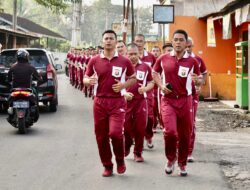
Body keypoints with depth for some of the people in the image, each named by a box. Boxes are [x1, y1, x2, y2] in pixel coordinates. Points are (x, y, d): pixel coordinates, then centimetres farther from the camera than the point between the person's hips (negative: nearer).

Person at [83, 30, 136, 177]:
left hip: (117, 102, -2)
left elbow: (133, 79, 11)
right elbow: (85, 79, 11)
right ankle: (107, 166, 20)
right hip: (100, 102, 2)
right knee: (101, 136, 4)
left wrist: (123, 85, -9)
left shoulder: (124, 61, 2)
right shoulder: (94, 61, 4)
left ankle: (120, 159, 10)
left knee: (115, 132, -17)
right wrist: (89, 81, -13)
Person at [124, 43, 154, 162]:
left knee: (140, 128, 3)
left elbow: (151, 83, 11)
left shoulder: (145, 67, 4)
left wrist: (145, 88, -10)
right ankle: (127, 146, 29)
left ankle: (138, 153, 17)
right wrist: (124, 93, -12)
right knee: (126, 126, 0)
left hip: (141, 100, 1)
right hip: (125, 101, -1)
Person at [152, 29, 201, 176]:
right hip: (168, 99, -1)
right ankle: (171, 159, 9)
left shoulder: (192, 61, -1)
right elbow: (154, 73, 17)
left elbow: (199, 80, 8)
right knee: (170, 131, -17)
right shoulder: (163, 59, 1)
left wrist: (197, 80, -16)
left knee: (185, 134, 6)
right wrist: (161, 85, -1)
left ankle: (182, 164, 25)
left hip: (185, 100, 1)